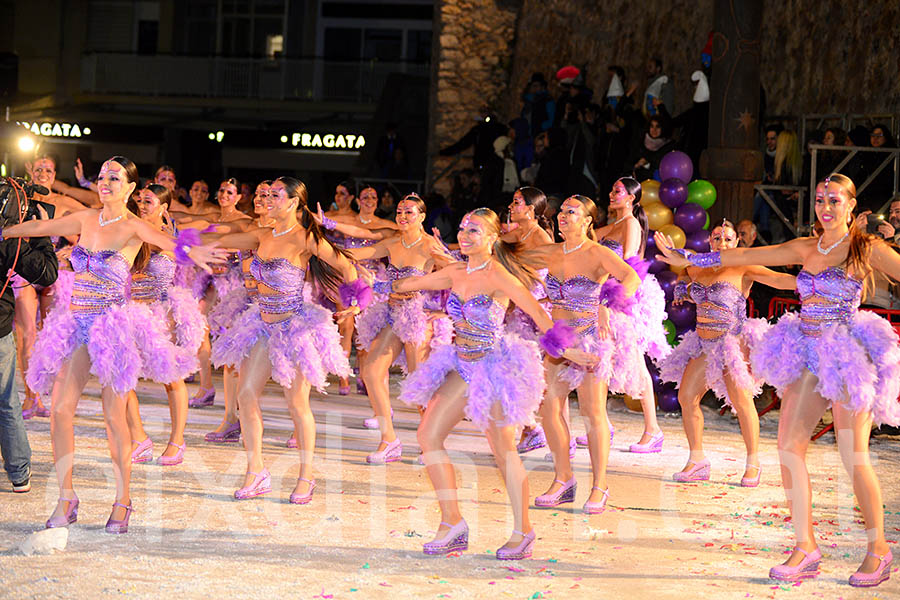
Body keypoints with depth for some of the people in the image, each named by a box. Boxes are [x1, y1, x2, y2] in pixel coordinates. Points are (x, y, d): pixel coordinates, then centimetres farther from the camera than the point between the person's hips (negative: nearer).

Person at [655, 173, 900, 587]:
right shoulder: (805, 249, 13)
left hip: (847, 353, -5)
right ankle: (805, 548, 3)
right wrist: (688, 260, 21)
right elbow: (744, 256, 18)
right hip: (807, 353, 6)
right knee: (789, 448, -3)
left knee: (854, 458, -7)